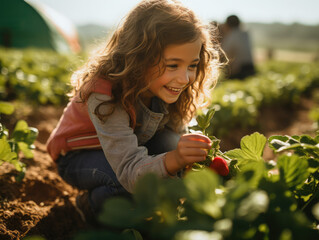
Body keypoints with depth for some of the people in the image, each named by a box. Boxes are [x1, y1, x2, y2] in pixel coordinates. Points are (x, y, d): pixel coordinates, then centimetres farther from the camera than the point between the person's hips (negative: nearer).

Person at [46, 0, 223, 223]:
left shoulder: (165, 88, -19)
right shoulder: (105, 95, -37)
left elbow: (175, 138, -15)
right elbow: (130, 171, -44)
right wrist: (174, 160, -62)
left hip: (130, 145, 6)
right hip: (77, 156, -6)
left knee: (169, 144, -25)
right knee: (147, 179, -33)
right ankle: (90, 206, -3)